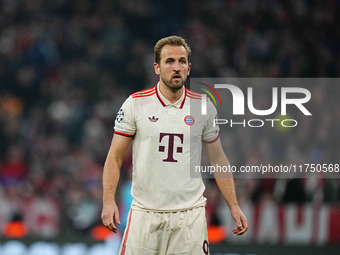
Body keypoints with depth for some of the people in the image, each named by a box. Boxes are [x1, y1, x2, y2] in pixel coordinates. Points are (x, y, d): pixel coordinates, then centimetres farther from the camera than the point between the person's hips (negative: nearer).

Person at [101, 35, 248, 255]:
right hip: (145, 212, -1)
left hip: (190, 213, 1)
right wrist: (109, 201, -12)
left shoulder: (204, 107, 4)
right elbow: (115, 157, 1)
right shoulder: (135, 104, -1)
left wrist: (234, 206, 6)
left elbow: (218, 159, 12)